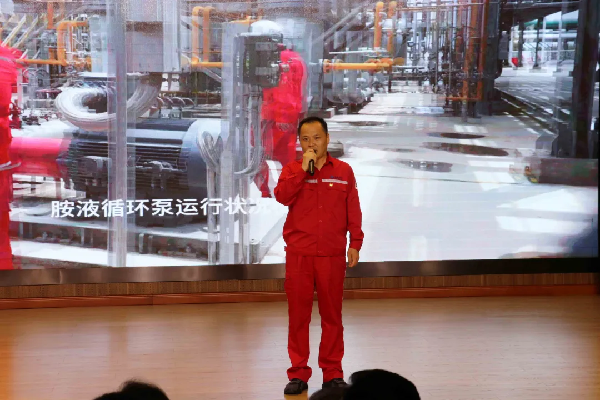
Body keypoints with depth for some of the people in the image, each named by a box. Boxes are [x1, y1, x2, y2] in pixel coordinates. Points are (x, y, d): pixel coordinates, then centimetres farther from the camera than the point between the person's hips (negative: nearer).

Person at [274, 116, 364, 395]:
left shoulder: (343, 171, 6)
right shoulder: (291, 170, 5)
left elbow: (353, 209, 7)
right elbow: (282, 196, -13)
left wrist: (355, 243, 2)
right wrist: (304, 168, -16)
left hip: (333, 254, 0)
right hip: (298, 254, 0)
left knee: (332, 313, 5)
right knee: (298, 313, 3)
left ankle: (333, 373, 14)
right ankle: (298, 374, 11)